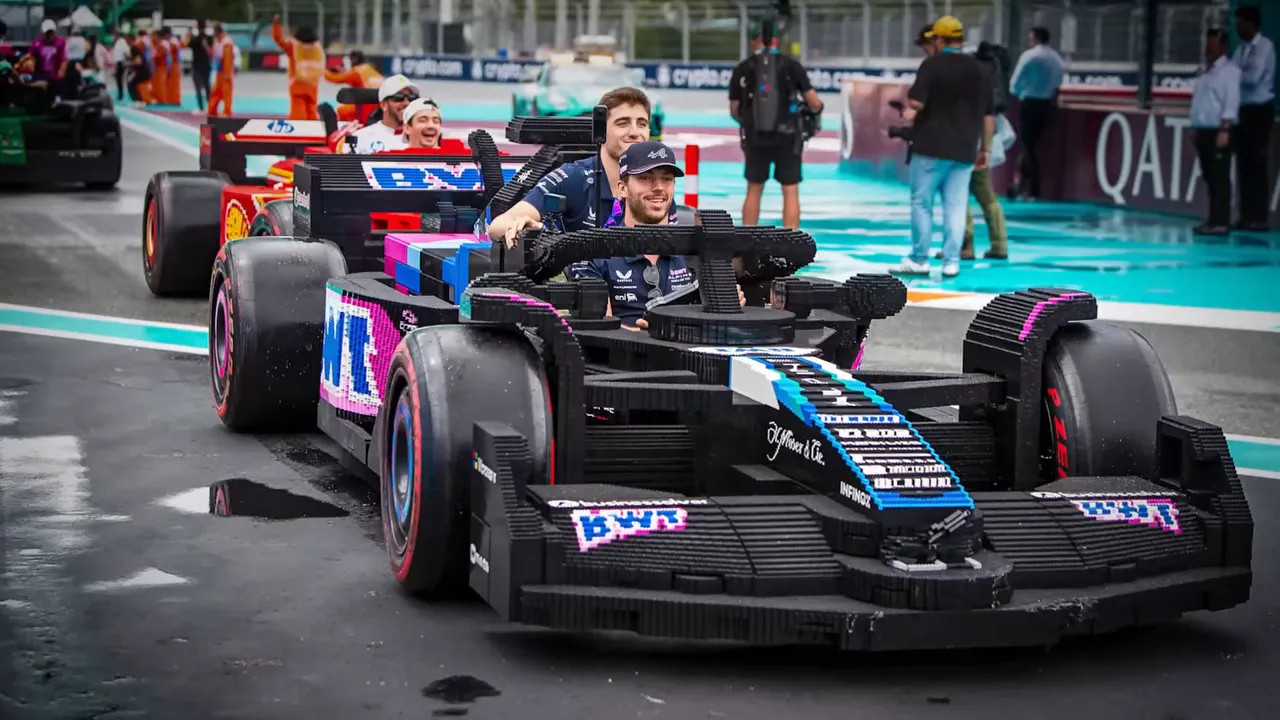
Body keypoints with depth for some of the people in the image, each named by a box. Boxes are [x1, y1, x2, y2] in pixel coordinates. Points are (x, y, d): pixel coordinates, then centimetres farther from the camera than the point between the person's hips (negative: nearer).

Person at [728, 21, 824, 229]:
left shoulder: (742, 70, 0)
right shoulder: (791, 65, -2)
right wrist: (817, 108, 21)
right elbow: (814, 104, -3)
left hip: (755, 139, 2)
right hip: (786, 137, -1)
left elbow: (734, 111, 5)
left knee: (753, 192, 14)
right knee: (790, 193, 4)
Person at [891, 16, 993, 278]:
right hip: (965, 149, 5)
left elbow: (916, 102, -15)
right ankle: (951, 262, 1)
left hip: (932, 146, -4)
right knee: (956, 207, 5)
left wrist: (911, 111, 7)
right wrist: (985, 148, 18)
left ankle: (919, 259, 6)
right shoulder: (978, 70, 10)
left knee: (921, 203, 4)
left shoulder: (932, 65, -7)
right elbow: (988, 115, 12)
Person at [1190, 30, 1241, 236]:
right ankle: (1213, 220, 14)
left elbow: (1231, 102, -15)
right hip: (1203, 131, 8)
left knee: (1220, 178, -9)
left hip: (1218, 131, -8)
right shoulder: (1206, 72, 18)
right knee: (1209, 178, 10)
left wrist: (1224, 130, -22)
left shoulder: (1229, 71, -7)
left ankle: (1221, 222, -10)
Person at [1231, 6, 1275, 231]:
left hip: (1259, 110, -8)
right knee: (1244, 164, 7)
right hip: (1243, 109, 8)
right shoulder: (1242, 48, 13)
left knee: (1257, 165, -7)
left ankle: (1259, 218, -5)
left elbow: (1253, 78, -19)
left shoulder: (1265, 46, -10)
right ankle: (1247, 216, 11)